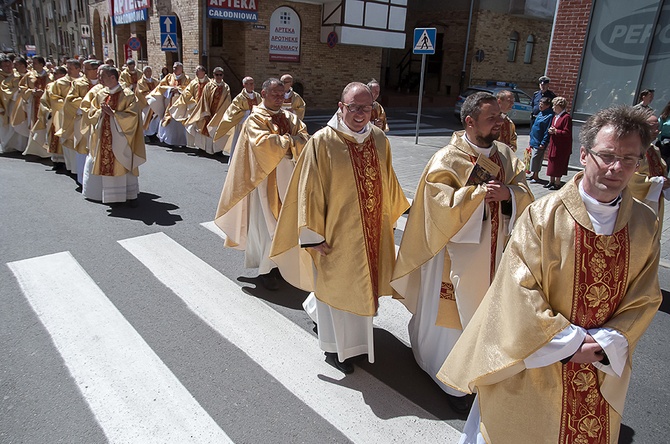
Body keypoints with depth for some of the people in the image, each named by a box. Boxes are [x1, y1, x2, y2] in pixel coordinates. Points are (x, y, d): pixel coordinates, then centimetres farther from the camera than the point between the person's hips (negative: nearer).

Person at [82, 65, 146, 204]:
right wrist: (101, 112, -10)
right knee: (105, 165, 8)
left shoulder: (128, 95, -7)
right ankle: (108, 194, 20)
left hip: (120, 139, -5)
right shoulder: (100, 94, 9)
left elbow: (132, 115, -14)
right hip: (104, 138, 5)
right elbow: (91, 114, 10)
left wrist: (113, 113, -18)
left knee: (124, 166, 0)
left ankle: (131, 194, 10)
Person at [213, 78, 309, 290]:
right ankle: (265, 269, 11)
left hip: (288, 174, 6)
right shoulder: (255, 119, -6)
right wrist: (288, 140, -14)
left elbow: (304, 139, 1)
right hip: (267, 176, -6)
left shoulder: (290, 117, 12)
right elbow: (262, 142, -24)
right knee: (267, 222, -1)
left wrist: (291, 140, -18)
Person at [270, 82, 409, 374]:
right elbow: (310, 190, -15)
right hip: (337, 232, -6)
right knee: (336, 286, 9)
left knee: (361, 283, 21)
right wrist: (314, 234, -15)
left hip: (371, 230, 6)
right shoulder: (323, 141, -16)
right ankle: (335, 347, 31)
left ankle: (317, 310, 49)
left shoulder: (379, 139, 1)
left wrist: (391, 216, 17)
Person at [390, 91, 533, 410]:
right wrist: (479, 193, -25)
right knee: (452, 314, 7)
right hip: (457, 253, -5)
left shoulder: (506, 156, 4)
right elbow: (440, 202, -20)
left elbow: (525, 196, 3)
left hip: (493, 253, 6)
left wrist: (508, 193, -18)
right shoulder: (447, 159, -13)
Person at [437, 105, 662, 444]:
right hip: (535, 361, -3)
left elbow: (644, 299, -1)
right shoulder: (543, 215, -18)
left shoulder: (646, 225, -4)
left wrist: (605, 343, -13)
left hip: (604, 367, 4)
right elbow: (521, 288, -18)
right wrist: (569, 342, -17)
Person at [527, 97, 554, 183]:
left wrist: (543, 143, -19)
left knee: (535, 158, -5)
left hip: (539, 142, -8)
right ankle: (533, 174, 25)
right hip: (534, 140, 8)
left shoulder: (550, 116, -15)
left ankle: (536, 176, 4)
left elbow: (547, 131, -18)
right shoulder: (540, 113, 11)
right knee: (534, 158, 14)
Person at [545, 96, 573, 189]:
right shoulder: (555, 116, 13)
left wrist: (555, 131, -18)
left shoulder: (566, 117, -15)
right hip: (553, 145, 9)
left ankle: (557, 183, 8)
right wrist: (550, 130, 4)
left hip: (561, 147, -8)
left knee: (558, 165, -1)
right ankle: (551, 181, 23)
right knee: (552, 163, 13)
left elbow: (567, 133, -18)